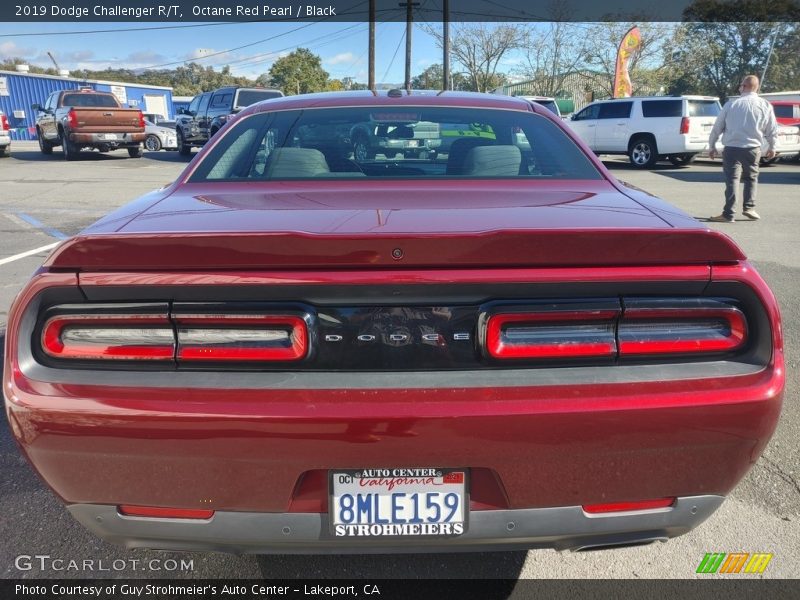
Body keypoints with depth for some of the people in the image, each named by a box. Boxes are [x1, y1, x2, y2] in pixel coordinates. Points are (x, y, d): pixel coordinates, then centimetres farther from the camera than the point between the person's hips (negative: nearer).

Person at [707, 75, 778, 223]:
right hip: (753, 149, 1)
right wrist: (771, 147, 22)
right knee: (751, 178, 19)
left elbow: (717, 127, 1)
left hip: (731, 148, -1)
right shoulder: (765, 106, 2)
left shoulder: (731, 104, -2)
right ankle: (749, 207, 15)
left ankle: (728, 214, -5)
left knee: (732, 180, 0)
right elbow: (772, 130, 6)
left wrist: (711, 146, 13)